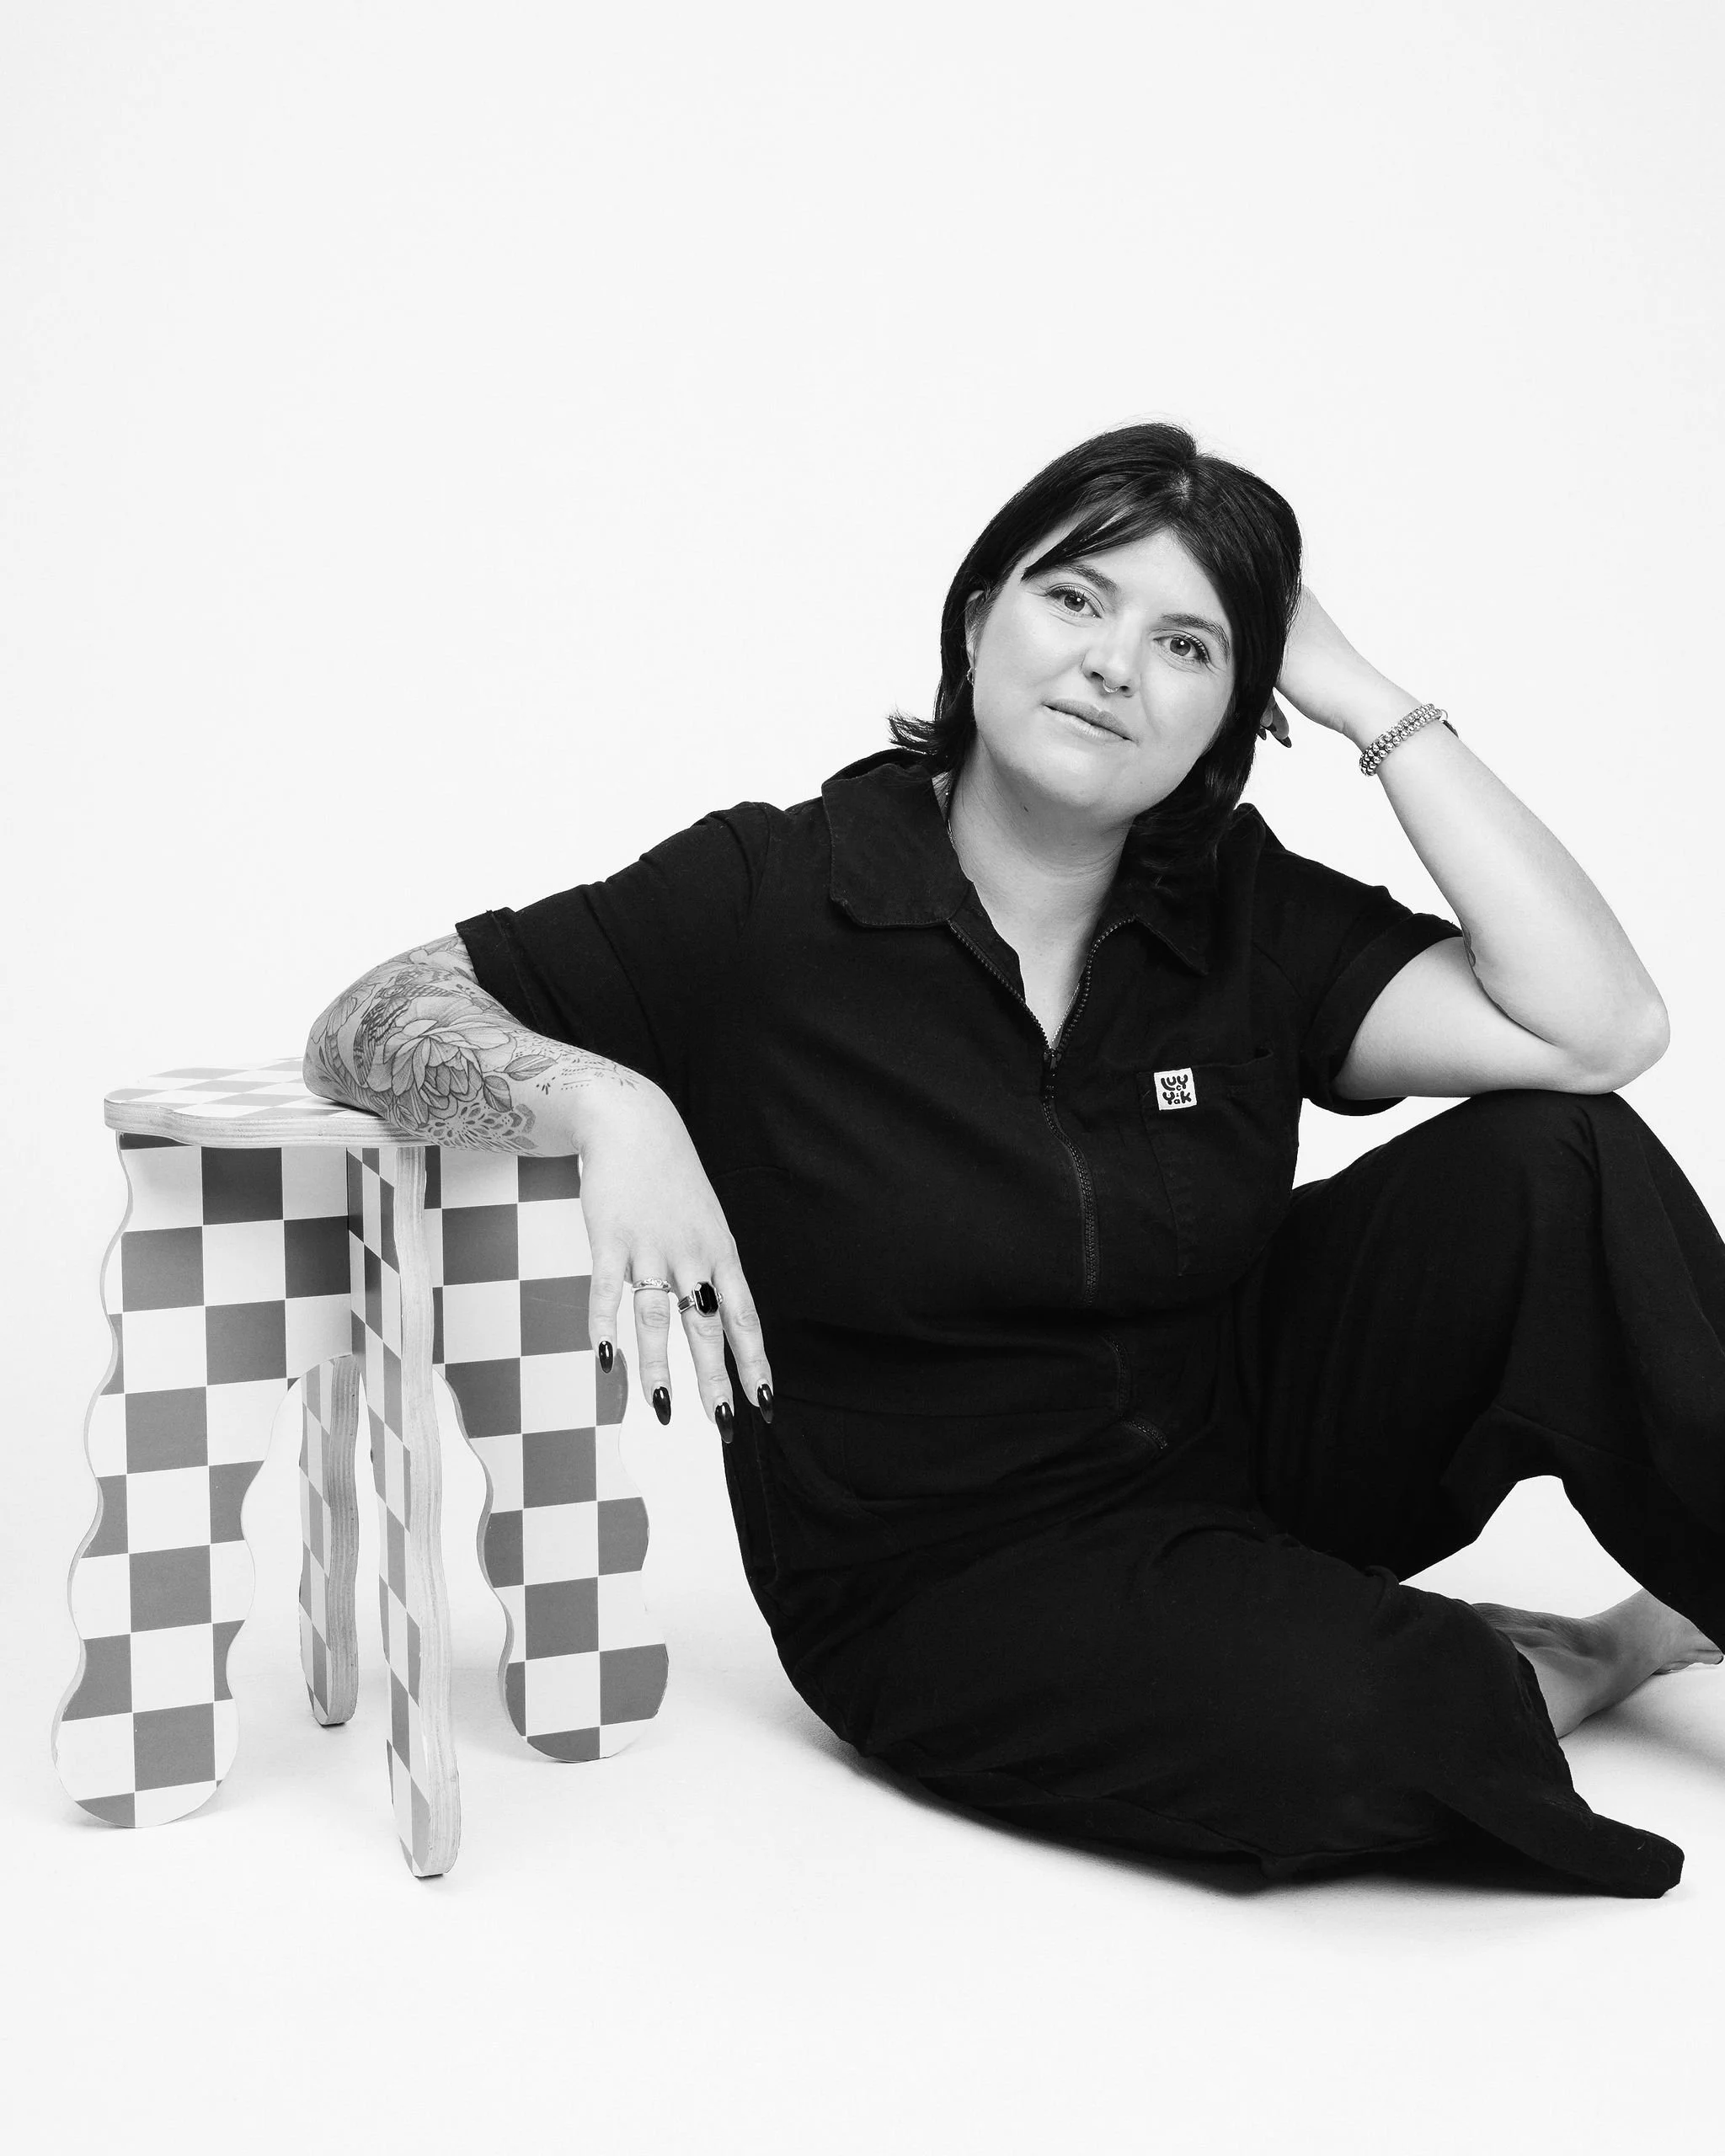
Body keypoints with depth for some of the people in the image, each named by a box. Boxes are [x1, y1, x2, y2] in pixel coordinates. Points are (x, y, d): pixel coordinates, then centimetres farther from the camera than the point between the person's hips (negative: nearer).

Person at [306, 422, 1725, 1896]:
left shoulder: (1245, 916, -3)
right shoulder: (770, 899, -12)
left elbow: (1598, 1028, -16)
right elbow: (371, 1022, -14)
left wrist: (1369, 702, -15)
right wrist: (599, 1098, -36)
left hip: (1241, 1447, 4)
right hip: (952, 1590, -3)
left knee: (1560, 1159, -17)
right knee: (1356, 1719, -32)